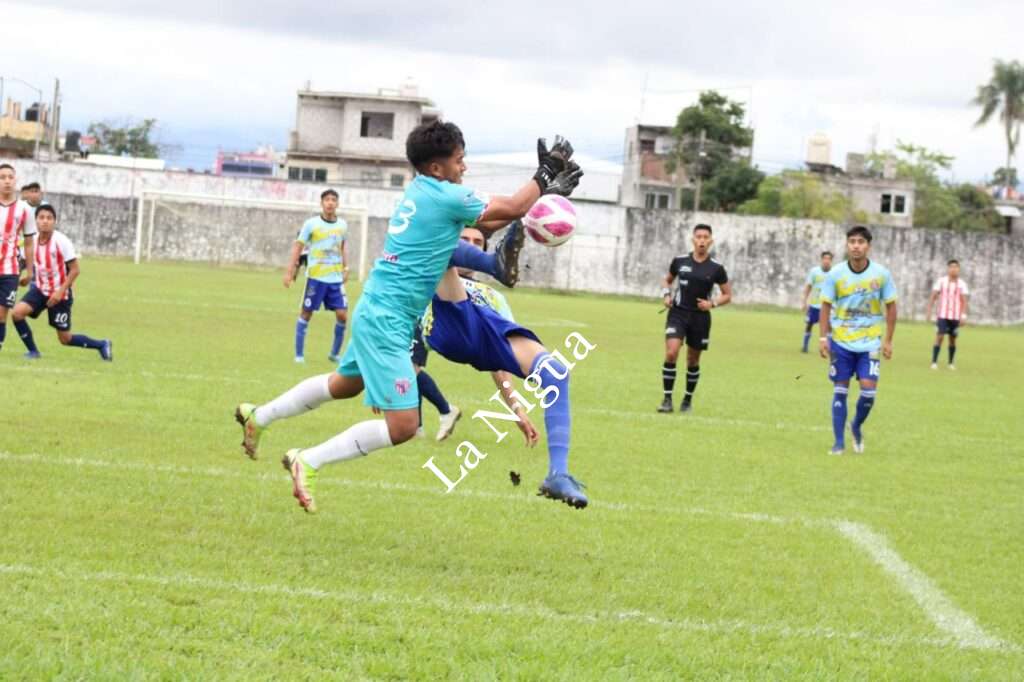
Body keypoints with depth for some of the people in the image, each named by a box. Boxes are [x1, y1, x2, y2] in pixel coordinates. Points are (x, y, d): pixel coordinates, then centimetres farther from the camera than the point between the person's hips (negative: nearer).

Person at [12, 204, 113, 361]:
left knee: (65, 338, 2)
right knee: (17, 312, -20)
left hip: (60, 294, -5)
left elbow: (75, 270, -17)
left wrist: (60, 291, -23)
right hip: (40, 289, 5)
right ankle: (33, 351, -3)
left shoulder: (61, 241, -19)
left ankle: (102, 344, 25)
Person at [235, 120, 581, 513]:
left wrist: (544, 192, 17)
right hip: (387, 321, -10)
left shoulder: (421, 190, 11)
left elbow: (481, 224, 20)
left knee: (346, 384, 33)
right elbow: (514, 207, -6)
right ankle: (308, 463, -9)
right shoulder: (444, 196, -16)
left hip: (375, 312, 10)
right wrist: (546, 173, 8)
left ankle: (258, 416, 42)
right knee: (403, 425, -12)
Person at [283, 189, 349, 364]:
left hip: (336, 278, 3)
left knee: (342, 315, -3)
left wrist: (345, 267, 14)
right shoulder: (312, 224, -6)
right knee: (306, 313, 3)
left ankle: (335, 353, 13)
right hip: (315, 277, -3)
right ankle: (299, 354, 12)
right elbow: (298, 247, -3)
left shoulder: (342, 225, 6)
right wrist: (290, 272, -7)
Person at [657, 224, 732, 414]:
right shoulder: (680, 261, 0)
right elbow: (668, 280, 18)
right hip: (678, 314, 0)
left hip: (701, 318, 0)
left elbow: (727, 295, 5)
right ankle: (667, 400, -11)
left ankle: (688, 400, 29)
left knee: (693, 361, 9)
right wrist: (667, 295, -1)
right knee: (671, 353, -18)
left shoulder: (716, 268, -3)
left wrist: (712, 303, -12)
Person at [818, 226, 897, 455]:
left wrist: (888, 340, 0)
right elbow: (826, 306, 1)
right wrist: (823, 337, -7)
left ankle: (857, 426, 18)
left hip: (870, 342, 0)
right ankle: (839, 442, 9)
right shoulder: (835, 274, -7)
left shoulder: (881, 274, -6)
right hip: (840, 341, 0)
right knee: (840, 390, 1)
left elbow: (890, 307, 3)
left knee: (868, 390, -10)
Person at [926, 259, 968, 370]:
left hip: (955, 316, 2)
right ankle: (934, 362, -9)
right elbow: (933, 296, 3)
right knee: (939, 337, -11)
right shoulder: (941, 281, 2)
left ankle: (951, 363, 18)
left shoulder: (962, 284, 3)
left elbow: (964, 301, 1)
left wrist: (963, 316, -9)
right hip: (942, 315, -2)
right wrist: (929, 311, -2)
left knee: (953, 339, 6)